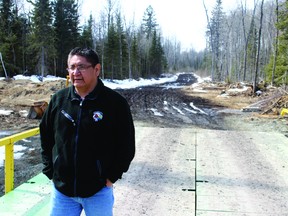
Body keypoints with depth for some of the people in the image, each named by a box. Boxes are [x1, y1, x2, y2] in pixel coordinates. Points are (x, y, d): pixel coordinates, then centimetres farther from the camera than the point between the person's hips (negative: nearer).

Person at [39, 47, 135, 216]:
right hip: (61, 190, 3)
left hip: (98, 191, -3)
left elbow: (127, 145, -5)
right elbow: (45, 137, 11)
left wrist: (111, 176, -7)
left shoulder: (115, 102, -10)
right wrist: (50, 171, 6)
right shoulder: (59, 99, 1)